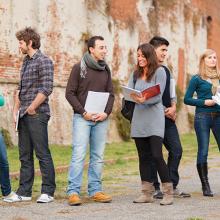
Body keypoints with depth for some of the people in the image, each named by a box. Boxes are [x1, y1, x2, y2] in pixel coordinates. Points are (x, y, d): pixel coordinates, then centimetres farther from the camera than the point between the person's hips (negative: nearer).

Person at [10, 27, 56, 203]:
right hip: (24, 116, 8)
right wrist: (16, 110, 14)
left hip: (37, 115, -8)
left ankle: (48, 192, 0)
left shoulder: (44, 61, -7)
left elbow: (47, 89, -15)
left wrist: (32, 108, -14)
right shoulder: (25, 62, 18)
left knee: (42, 154, -5)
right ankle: (24, 192, 15)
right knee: (25, 155, 10)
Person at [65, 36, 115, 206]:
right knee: (79, 155, -8)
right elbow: (70, 93, -4)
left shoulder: (106, 70, 12)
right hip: (82, 118, -4)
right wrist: (83, 112, -12)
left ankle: (95, 190, 11)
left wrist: (106, 112, -5)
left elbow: (111, 94, 13)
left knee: (98, 156, 5)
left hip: (101, 119, 4)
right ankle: (73, 191, -5)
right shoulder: (79, 68, -1)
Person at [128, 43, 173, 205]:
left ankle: (168, 193, -6)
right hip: (139, 118, 5)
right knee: (144, 157, 7)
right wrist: (134, 97, -12)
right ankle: (147, 193, 12)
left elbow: (158, 96, -11)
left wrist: (144, 100, -28)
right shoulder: (136, 74, 12)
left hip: (154, 118, -5)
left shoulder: (159, 71, -3)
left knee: (156, 155, -13)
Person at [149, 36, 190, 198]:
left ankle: (172, 186, 12)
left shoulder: (166, 70, 17)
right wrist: (164, 110, -12)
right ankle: (154, 188, 7)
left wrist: (173, 107, 0)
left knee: (176, 150, 3)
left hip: (169, 118, 7)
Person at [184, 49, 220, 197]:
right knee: (203, 151, -2)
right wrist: (204, 102, -11)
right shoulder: (197, 79, 1)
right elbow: (187, 99, 0)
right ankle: (205, 186, 7)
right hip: (202, 116, -3)